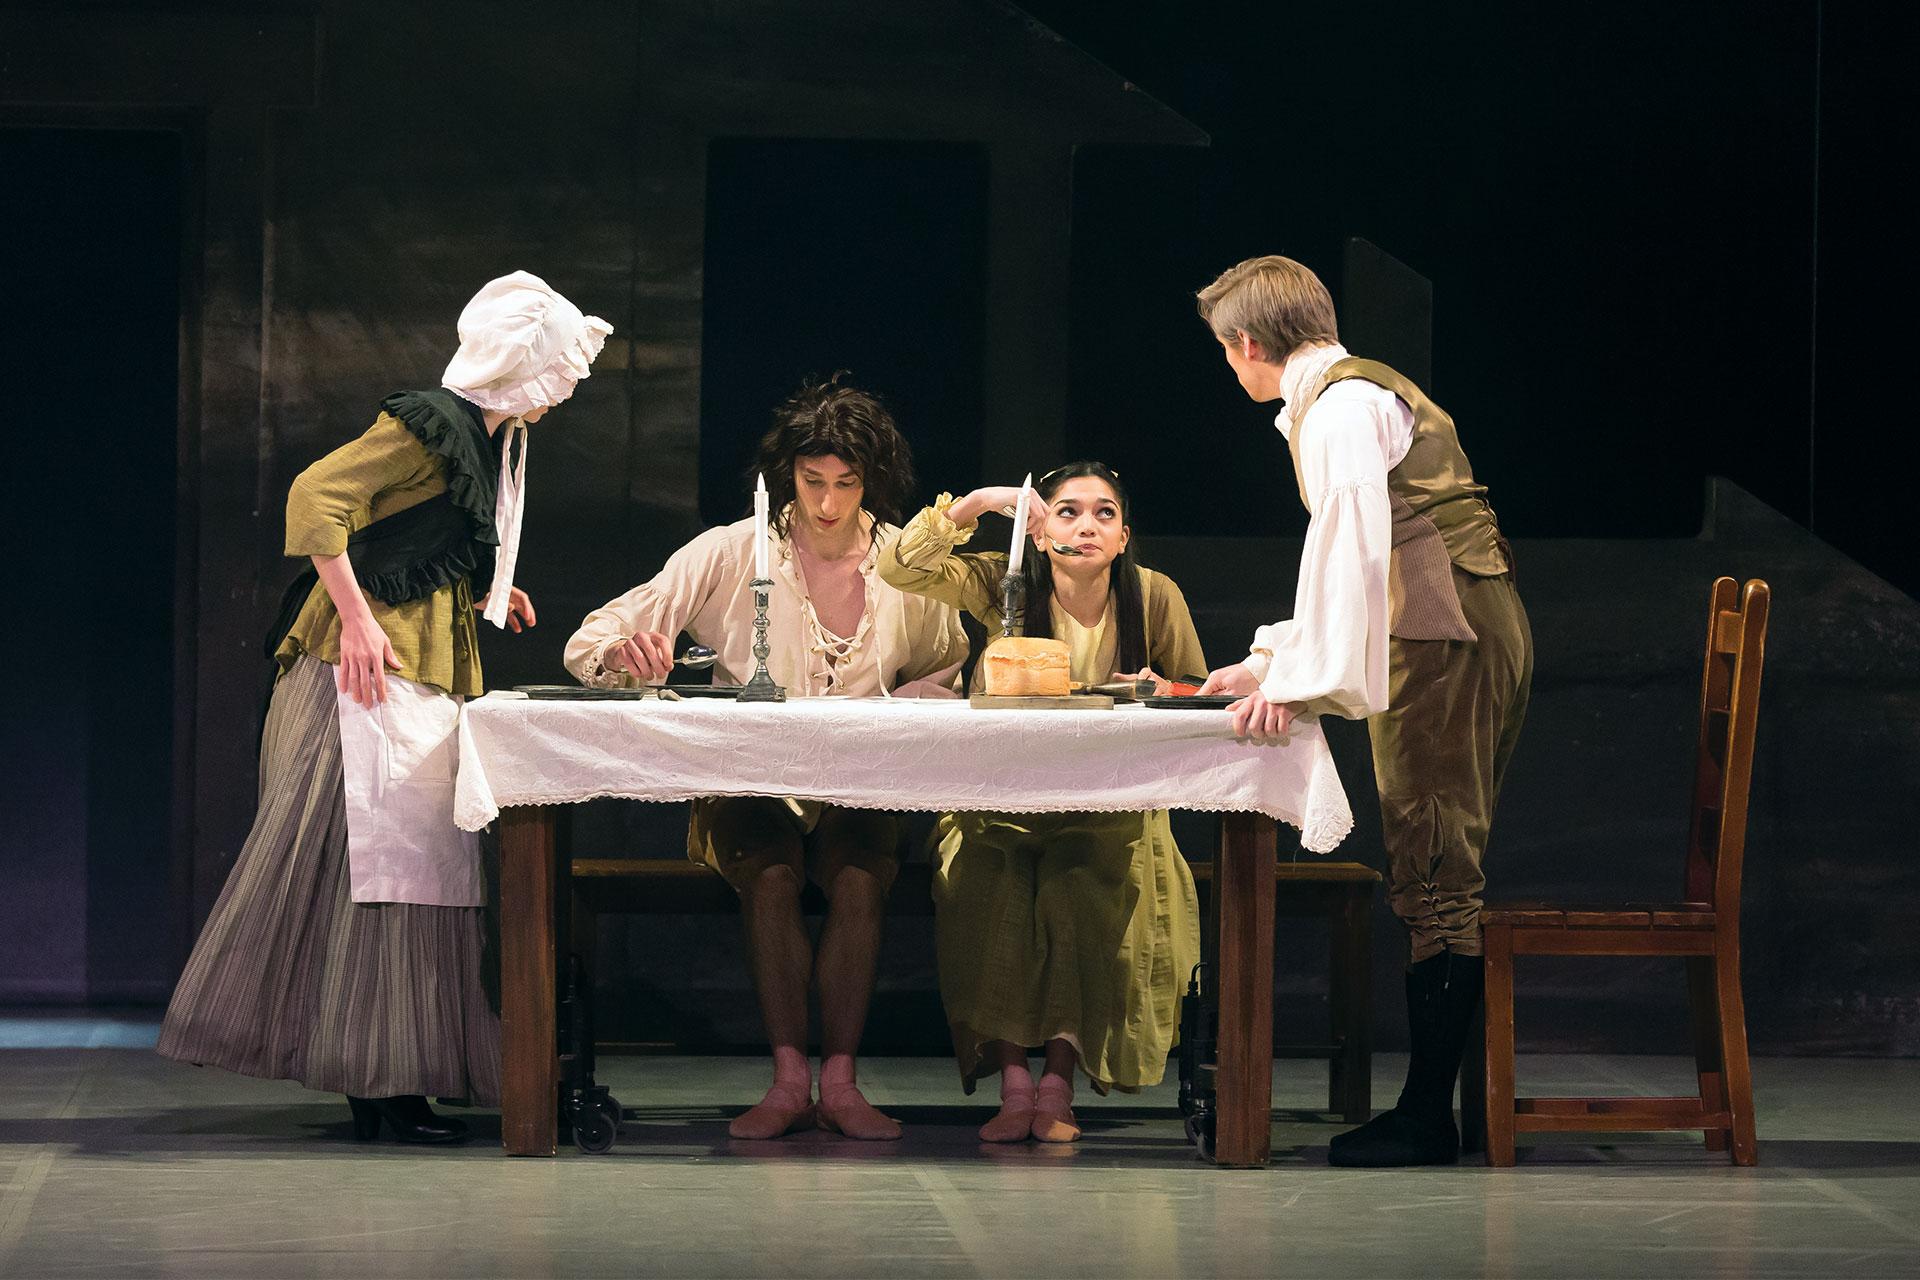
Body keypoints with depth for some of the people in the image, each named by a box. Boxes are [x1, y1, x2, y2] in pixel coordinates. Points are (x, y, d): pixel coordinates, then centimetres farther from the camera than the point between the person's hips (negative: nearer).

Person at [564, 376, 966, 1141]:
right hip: (749, 785, -1)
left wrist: (894, 712, -2)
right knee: (771, 875, -32)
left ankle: (840, 1079, -24)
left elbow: (949, 674, 21)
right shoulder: (732, 554, -2)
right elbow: (590, 641, -3)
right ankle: (789, 1078, -26)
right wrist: (623, 653, -29)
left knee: (860, 876, -31)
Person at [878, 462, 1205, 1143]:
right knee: (985, 884, -31)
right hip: (1005, 804, 0)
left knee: (1077, 892, -32)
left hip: (1107, 812, 0)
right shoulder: (1007, 585, -4)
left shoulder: (1155, 597, -4)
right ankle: (1012, 1082, -26)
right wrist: (976, 501, -23)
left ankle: (1058, 1083, -22)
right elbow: (899, 568, -15)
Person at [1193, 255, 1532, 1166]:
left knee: (1433, 880, -10)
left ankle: (1427, 1116, -10)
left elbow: (1350, 545, -21)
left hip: (1443, 644, -10)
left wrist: (1305, 678, -25)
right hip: (1470, 639, 10)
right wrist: (1272, 659, 34)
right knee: (1445, 877, 10)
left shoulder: (1341, 404, -8)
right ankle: (1442, 1102, 11)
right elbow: (1352, 555, 33)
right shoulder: (1363, 393, 24)